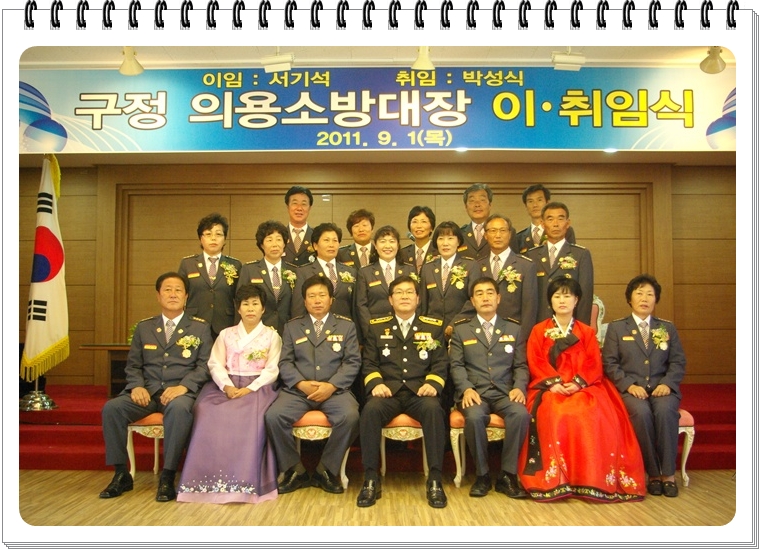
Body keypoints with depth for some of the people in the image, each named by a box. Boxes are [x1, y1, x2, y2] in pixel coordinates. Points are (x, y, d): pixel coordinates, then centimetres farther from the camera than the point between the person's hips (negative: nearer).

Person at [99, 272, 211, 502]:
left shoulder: (200, 328, 8)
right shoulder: (144, 327, 18)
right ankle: (121, 474, -9)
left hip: (180, 392, -3)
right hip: (147, 391, 4)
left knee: (179, 408, -37)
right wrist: (137, 386, -6)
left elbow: (204, 365, 0)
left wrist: (183, 386, -17)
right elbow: (133, 365, 16)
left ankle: (167, 477, -26)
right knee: (111, 408, -23)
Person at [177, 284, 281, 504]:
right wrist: (227, 386, -14)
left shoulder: (271, 336, 10)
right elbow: (216, 365, 6)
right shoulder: (226, 334, 17)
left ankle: (245, 482, -26)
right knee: (210, 416, -29)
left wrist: (249, 389, -16)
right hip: (226, 387, 2)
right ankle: (211, 479, -21)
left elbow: (271, 370, 0)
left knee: (250, 419, -34)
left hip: (258, 387, -2)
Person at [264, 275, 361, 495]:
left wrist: (331, 386, -12)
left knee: (350, 417, -31)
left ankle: (325, 470, -8)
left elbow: (353, 362, 3)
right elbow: (285, 363, 7)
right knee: (273, 416, -26)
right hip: (297, 390, 1)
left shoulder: (346, 326, 13)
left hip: (335, 390, -1)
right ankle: (296, 470, -5)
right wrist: (302, 384, -12)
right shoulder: (292, 327, 16)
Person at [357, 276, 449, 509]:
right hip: (388, 391, 0)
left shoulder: (434, 327, 15)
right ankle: (371, 479, -22)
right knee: (370, 409, -33)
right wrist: (375, 383, -10)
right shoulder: (376, 327, 16)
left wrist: (433, 383, -11)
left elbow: (440, 363, 9)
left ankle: (435, 480, -25)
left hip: (420, 392, 0)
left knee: (433, 408, -34)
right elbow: (369, 363, 10)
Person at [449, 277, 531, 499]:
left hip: (504, 392, 1)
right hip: (475, 392, -1)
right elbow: (456, 365, 4)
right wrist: (466, 389, -14)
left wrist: (519, 387, -9)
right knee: (474, 417, -34)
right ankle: (482, 475, -12)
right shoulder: (461, 330, 14)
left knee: (521, 414, -31)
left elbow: (521, 365, 12)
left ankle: (508, 475, -14)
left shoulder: (514, 329, 18)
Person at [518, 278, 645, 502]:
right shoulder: (539, 330, 14)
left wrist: (578, 383, -14)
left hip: (583, 387, 1)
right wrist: (554, 382, -15)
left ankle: (593, 477, -23)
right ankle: (555, 478, -28)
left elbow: (594, 365, 5)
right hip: (550, 388, -1)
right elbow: (535, 362, 2)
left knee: (594, 416, -31)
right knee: (554, 415, -34)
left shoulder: (586, 332, 17)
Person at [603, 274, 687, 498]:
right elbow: (610, 363, 2)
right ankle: (653, 473, -19)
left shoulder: (667, 328, 18)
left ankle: (668, 474, -20)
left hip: (662, 387, 2)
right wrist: (629, 385, -13)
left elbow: (678, 361, 10)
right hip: (631, 389, -1)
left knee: (665, 410, -32)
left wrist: (667, 383, -10)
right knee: (641, 412, -33)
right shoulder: (616, 327, 11)